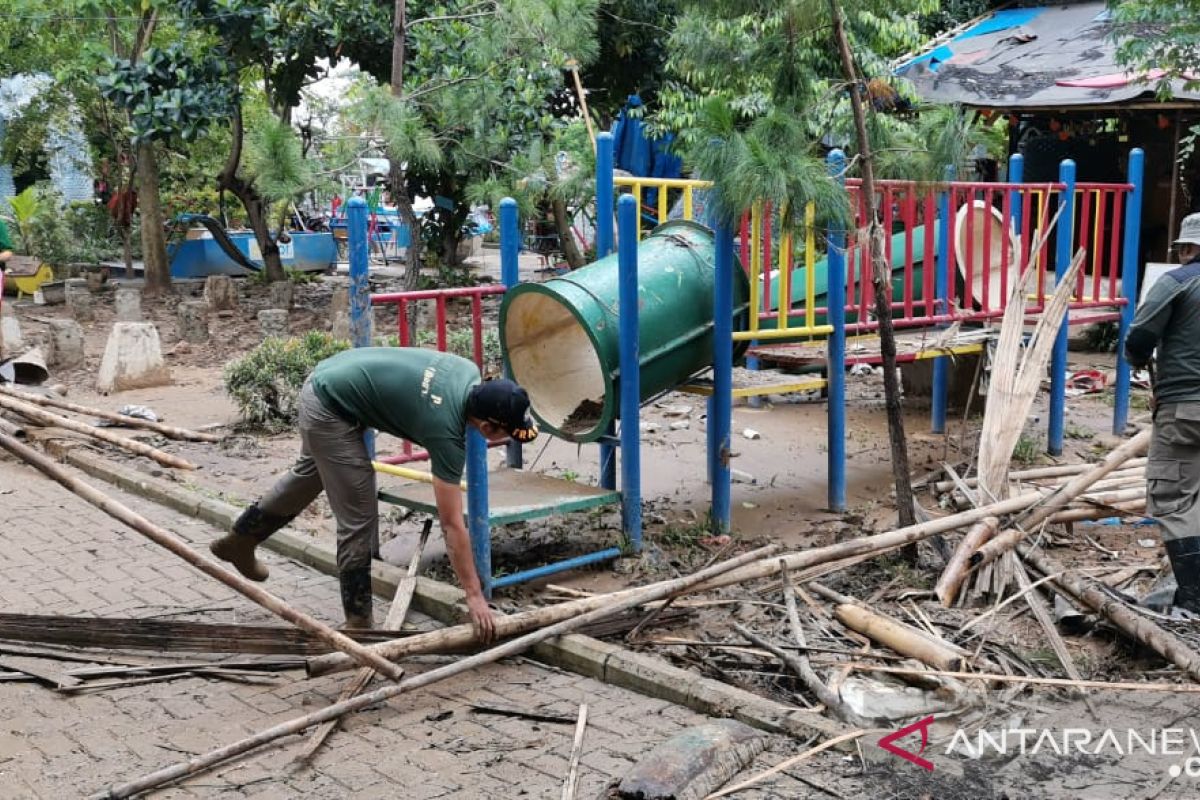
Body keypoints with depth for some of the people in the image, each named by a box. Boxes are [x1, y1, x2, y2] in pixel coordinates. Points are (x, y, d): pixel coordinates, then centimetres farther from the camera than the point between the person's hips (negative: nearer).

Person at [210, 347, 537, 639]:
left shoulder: (470, 373, -7)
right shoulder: (446, 431, -25)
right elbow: (452, 525, -22)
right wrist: (474, 595, -18)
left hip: (326, 381, 10)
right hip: (329, 408, -10)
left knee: (308, 475, 32)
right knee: (358, 519, -4)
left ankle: (239, 541, 52)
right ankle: (358, 624, 9)